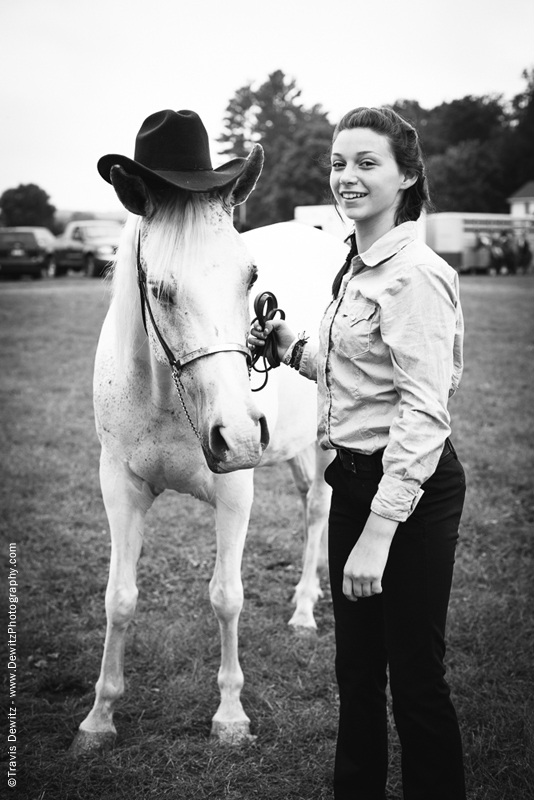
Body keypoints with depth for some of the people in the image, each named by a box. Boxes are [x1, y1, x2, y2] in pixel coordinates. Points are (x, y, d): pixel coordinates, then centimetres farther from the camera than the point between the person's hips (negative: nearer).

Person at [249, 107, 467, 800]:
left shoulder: (414, 275, -19)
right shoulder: (357, 267, 10)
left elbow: (424, 412, -23)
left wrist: (378, 534, -25)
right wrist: (291, 348, 6)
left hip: (410, 487, -9)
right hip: (355, 478, 9)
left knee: (415, 675, 4)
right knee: (356, 666, 19)